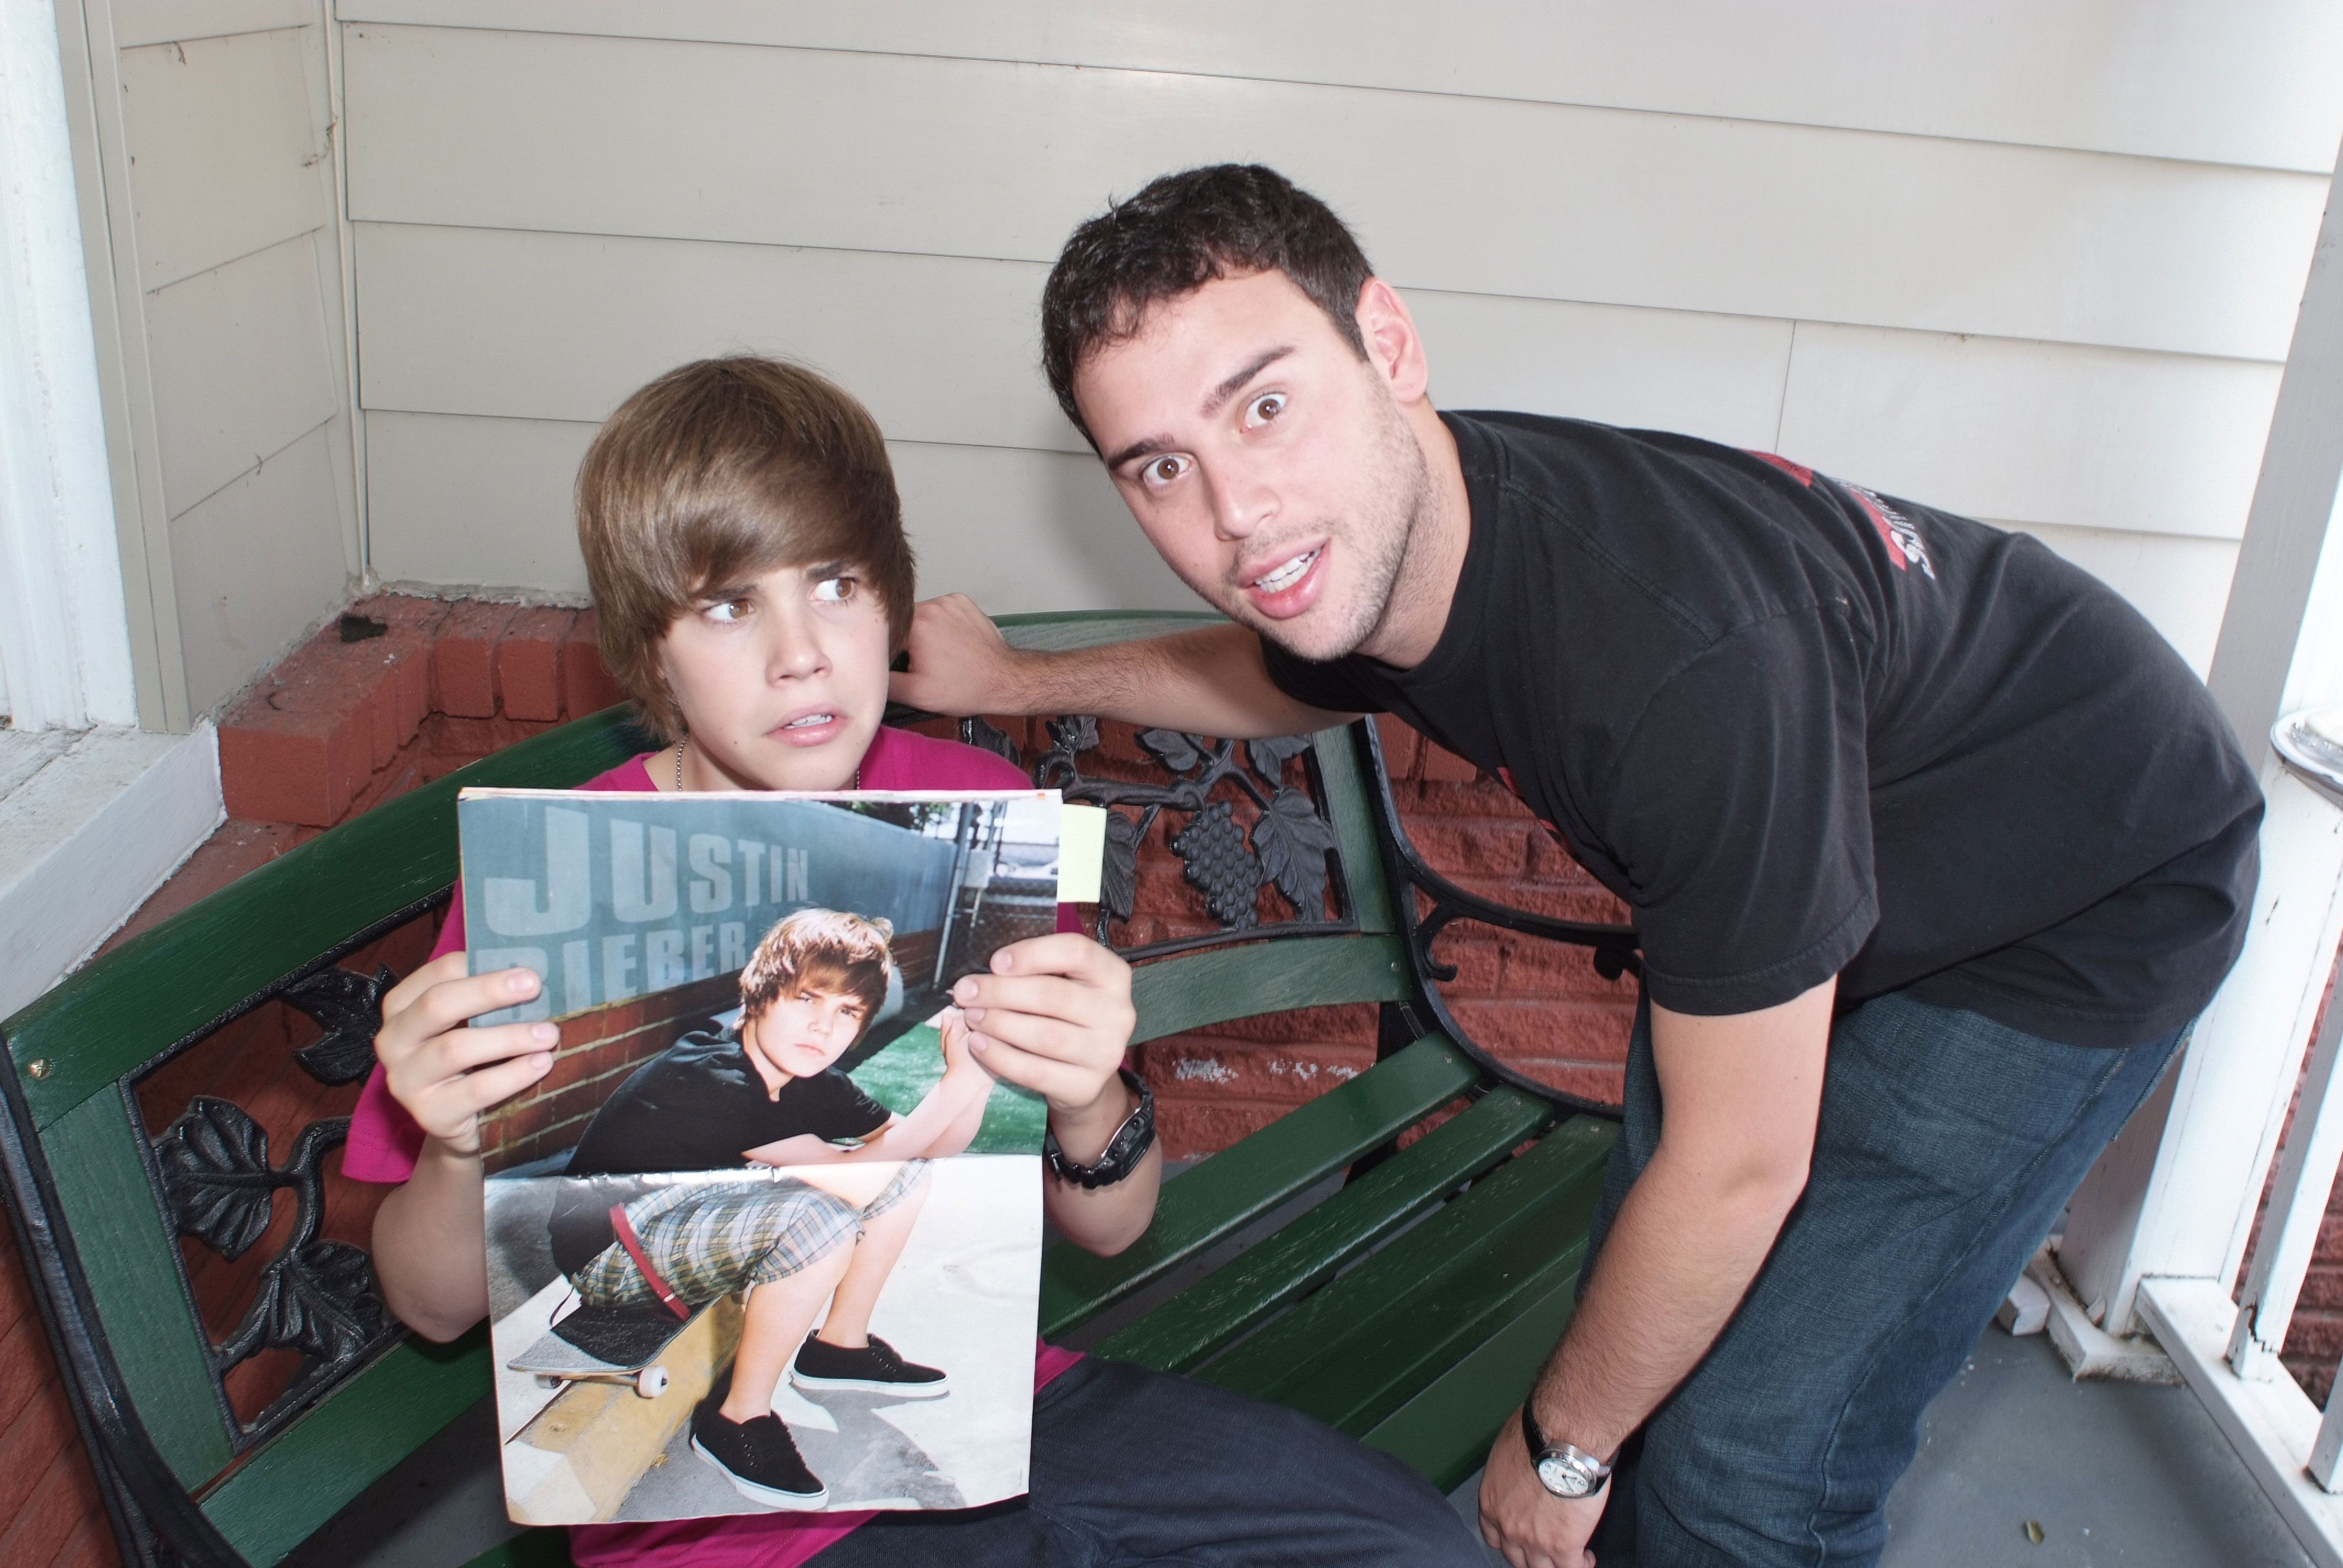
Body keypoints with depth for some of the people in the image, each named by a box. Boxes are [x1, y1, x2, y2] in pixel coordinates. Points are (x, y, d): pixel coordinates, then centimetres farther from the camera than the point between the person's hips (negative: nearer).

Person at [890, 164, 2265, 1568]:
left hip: (2098, 893, -6)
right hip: (1861, 839, 7)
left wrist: (1562, 1447, -11)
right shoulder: (1373, 542, -17)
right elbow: (1276, 676, 13)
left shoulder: (1684, 659, -42)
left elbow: (1738, 1165, -28)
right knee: (1641, 1314, 11)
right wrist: (1015, 679, 17)